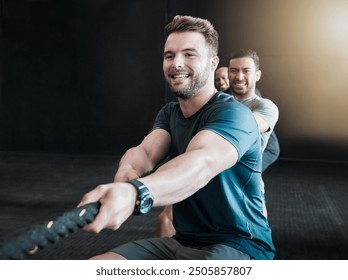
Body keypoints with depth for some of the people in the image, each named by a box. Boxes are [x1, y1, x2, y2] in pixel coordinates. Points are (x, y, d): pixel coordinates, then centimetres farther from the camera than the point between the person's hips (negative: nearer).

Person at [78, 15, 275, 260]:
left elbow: (201, 162, -36)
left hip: (239, 245, -6)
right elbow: (146, 151, -11)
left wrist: (135, 193, -55)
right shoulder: (169, 113, 9)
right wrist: (127, 171, -35)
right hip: (183, 241, 6)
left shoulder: (232, 113, -16)